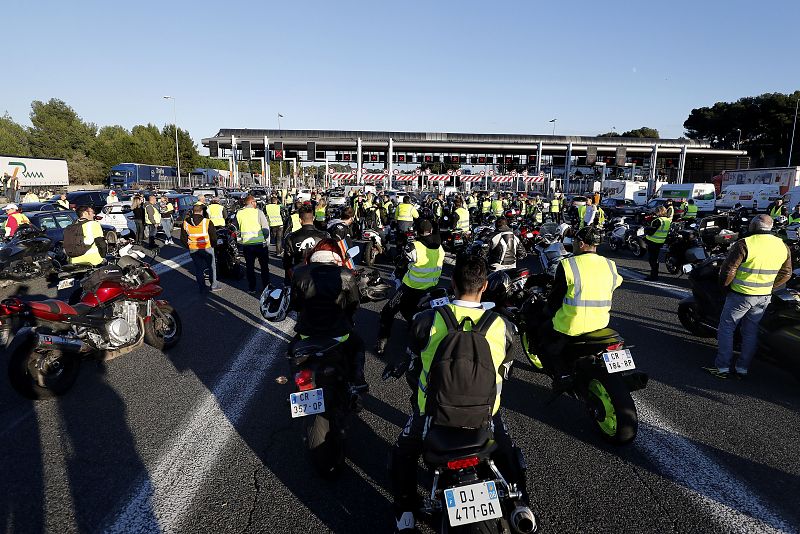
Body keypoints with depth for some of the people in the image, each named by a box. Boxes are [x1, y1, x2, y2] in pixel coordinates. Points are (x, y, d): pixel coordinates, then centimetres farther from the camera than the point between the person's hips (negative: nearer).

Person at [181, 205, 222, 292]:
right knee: (212, 266, 11)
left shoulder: (185, 223, 0)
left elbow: (183, 239, 5)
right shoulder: (207, 222, -11)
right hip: (206, 248, -3)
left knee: (198, 268, 14)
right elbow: (213, 237, -9)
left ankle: (201, 286, 19)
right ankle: (214, 285, 16)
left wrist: (189, 246, 16)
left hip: (193, 249, 3)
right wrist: (212, 245, 8)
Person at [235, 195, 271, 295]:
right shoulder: (258, 212, -8)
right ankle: (266, 287, 16)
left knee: (250, 267, 12)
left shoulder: (239, 213, 2)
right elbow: (266, 228, -9)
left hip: (246, 244, 3)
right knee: (264, 266, 11)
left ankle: (251, 288, 16)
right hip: (260, 243, -3)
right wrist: (267, 241, 0)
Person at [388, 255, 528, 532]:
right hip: (484, 416, 1)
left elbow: (413, 365, 2)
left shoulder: (425, 320, -14)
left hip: (433, 415, 0)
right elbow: (503, 372, 5)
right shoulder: (502, 325, -11)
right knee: (508, 452, 33)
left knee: (403, 453, 29)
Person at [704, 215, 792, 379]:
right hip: (765, 297, 6)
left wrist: (725, 285, 0)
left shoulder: (744, 244, -18)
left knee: (726, 329, 6)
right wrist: (769, 287, 21)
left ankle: (723, 368, 8)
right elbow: (786, 274, 12)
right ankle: (743, 369, 22)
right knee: (751, 332, 16)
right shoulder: (783, 246, 3)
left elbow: (728, 270, -18)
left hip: (741, 295, -6)